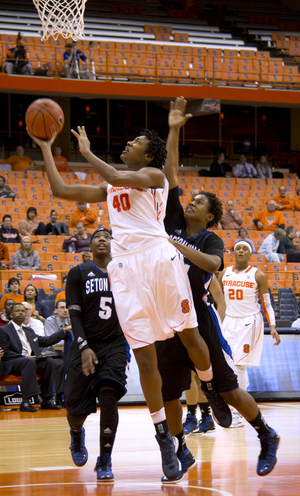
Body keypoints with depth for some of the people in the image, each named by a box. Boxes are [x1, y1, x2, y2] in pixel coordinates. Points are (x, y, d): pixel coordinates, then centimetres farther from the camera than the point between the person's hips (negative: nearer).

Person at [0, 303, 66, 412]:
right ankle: (25, 402, -41)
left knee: (48, 361, -20)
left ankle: (47, 399, -19)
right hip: (11, 364, -7)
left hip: (31, 360, 7)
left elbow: (46, 341, 29)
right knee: (29, 361, -37)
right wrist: (24, 357, -17)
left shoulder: (28, 331, 26)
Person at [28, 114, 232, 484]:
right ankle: (164, 439, 0)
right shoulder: (109, 188, 26)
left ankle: (210, 389, 32)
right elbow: (61, 190, 27)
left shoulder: (154, 175, 7)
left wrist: (86, 152, 0)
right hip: (126, 268, 4)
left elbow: (116, 177, -12)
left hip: (159, 256, -4)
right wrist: (46, 149, 28)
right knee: (144, 355, -2)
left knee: (190, 336, 2)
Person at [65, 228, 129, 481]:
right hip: (85, 346, 0)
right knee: (76, 408, 0)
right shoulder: (78, 273, 0)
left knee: (109, 397, -20)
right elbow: (75, 314, -6)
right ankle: (77, 434, 39)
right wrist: (84, 348, -18)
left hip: (115, 345, 0)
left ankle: (105, 461, -7)